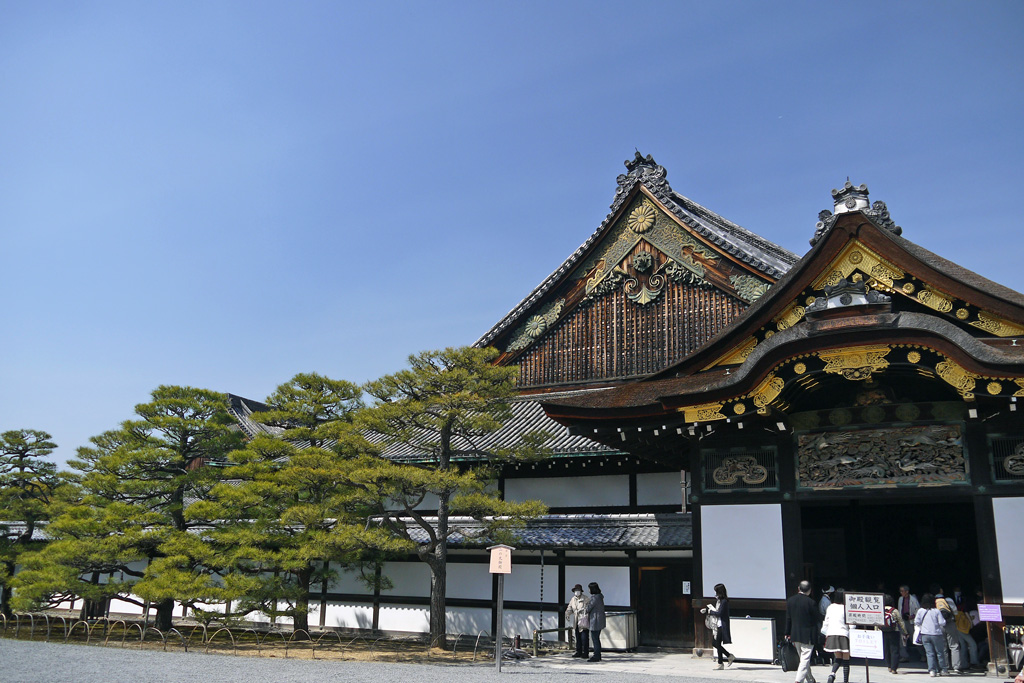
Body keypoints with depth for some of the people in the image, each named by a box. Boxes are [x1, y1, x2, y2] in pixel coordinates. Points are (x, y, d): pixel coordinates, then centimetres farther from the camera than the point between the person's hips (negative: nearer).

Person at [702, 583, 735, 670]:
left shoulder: (724, 601, -17)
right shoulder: (718, 600, 11)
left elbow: (719, 613, -22)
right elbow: (715, 610, 18)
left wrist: (710, 611, -11)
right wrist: (706, 610, 5)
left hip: (722, 626, -9)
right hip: (717, 625, 9)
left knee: (718, 644, -4)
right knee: (715, 644, 11)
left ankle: (720, 664, 6)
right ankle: (730, 656, 23)